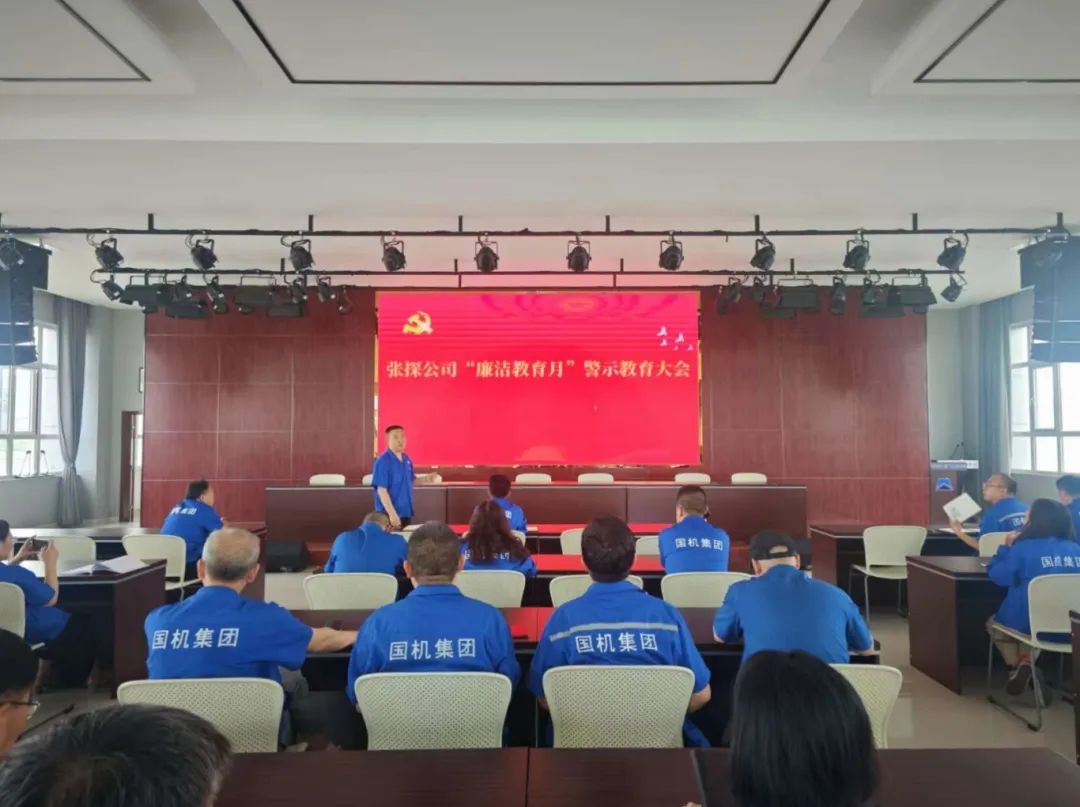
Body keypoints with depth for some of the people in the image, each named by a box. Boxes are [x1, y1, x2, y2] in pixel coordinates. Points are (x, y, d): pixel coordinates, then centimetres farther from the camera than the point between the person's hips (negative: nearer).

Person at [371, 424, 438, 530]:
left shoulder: (406, 459, 6)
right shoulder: (382, 461, -16)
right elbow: (381, 490, -19)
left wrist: (426, 479, -2)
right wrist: (392, 514, -24)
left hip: (406, 512, 8)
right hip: (389, 514, -8)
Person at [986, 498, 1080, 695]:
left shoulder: (1023, 548, -11)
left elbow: (998, 576, -7)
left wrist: (1006, 548, 8)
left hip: (1032, 625, -4)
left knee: (994, 623, 28)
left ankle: (1020, 666, 13)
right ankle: (1027, 663, 19)